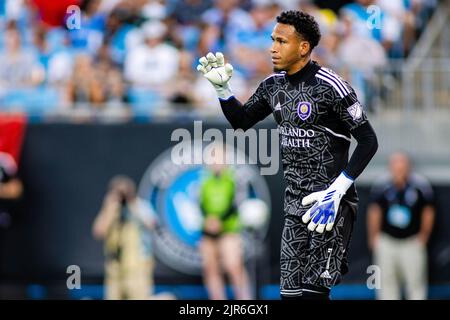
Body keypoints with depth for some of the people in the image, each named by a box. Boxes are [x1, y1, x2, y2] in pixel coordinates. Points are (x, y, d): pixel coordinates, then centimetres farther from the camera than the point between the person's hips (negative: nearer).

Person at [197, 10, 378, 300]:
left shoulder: (330, 87, -14)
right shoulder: (274, 85, 8)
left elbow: (368, 140, -13)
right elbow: (241, 120, 23)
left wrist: (337, 190, -19)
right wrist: (222, 88, 5)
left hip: (331, 203, -7)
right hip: (295, 204, 7)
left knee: (313, 292, -15)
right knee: (290, 293, 3)